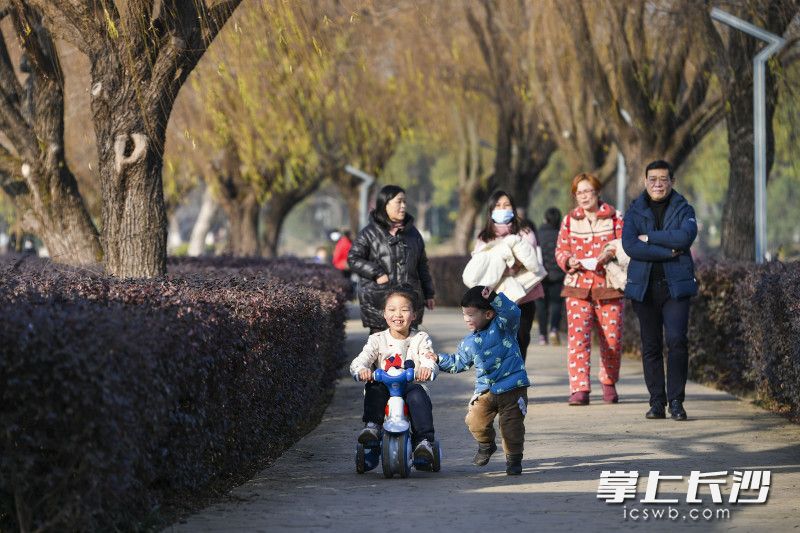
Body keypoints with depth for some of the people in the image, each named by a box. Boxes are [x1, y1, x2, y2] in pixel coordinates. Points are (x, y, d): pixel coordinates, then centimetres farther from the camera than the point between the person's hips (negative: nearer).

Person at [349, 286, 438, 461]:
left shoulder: (420, 339, 8)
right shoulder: (377, 340, 9)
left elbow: (429, 361, -9)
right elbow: (357, 362, -4)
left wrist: (427, 369, -36)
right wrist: (362, 370, -31)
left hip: (411, 386, -1)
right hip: (385, 391, 1)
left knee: (417, 394, -33)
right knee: (374, 388, -30)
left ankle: (424, 441, -35)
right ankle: (371, 426, -29)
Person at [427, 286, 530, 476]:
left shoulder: (502, 326, -3)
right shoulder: (469, 344, 11)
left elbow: (512, 312, -23)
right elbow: (457, 363, 21)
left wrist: (493, 297, -31)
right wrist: (439, 359, 9)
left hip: (512, 387, -5)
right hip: (485, 390, 5)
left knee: (511, 425, -5)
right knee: (475, 421, -8)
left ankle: (514, 458, 14)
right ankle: (486, 445, 21)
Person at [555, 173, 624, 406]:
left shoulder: (615, 217, 5)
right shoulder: (569, 220, 10)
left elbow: (625, 246, 2)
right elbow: (561, 250, 11)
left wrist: (610, 253, -18)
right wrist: (570, 261, -10)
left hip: (608, 287, 0)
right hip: (577, 286, 0)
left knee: (612, 339, 1)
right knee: (578, 336, -14)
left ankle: (609, 383, 26)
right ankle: (579, 389, -17)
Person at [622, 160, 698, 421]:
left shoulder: (683, 210, 6)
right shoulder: (635, 211, 8)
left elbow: (686, 236, -14)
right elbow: (629, 245, -8)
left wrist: (650, 237, -10)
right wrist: (668, 252, -12)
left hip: (676, 285, -2)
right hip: (644, 287, 2)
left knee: (677, 341, -13)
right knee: (650, 347, 4)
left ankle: (676, 400, -7)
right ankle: (657, 402, 10)